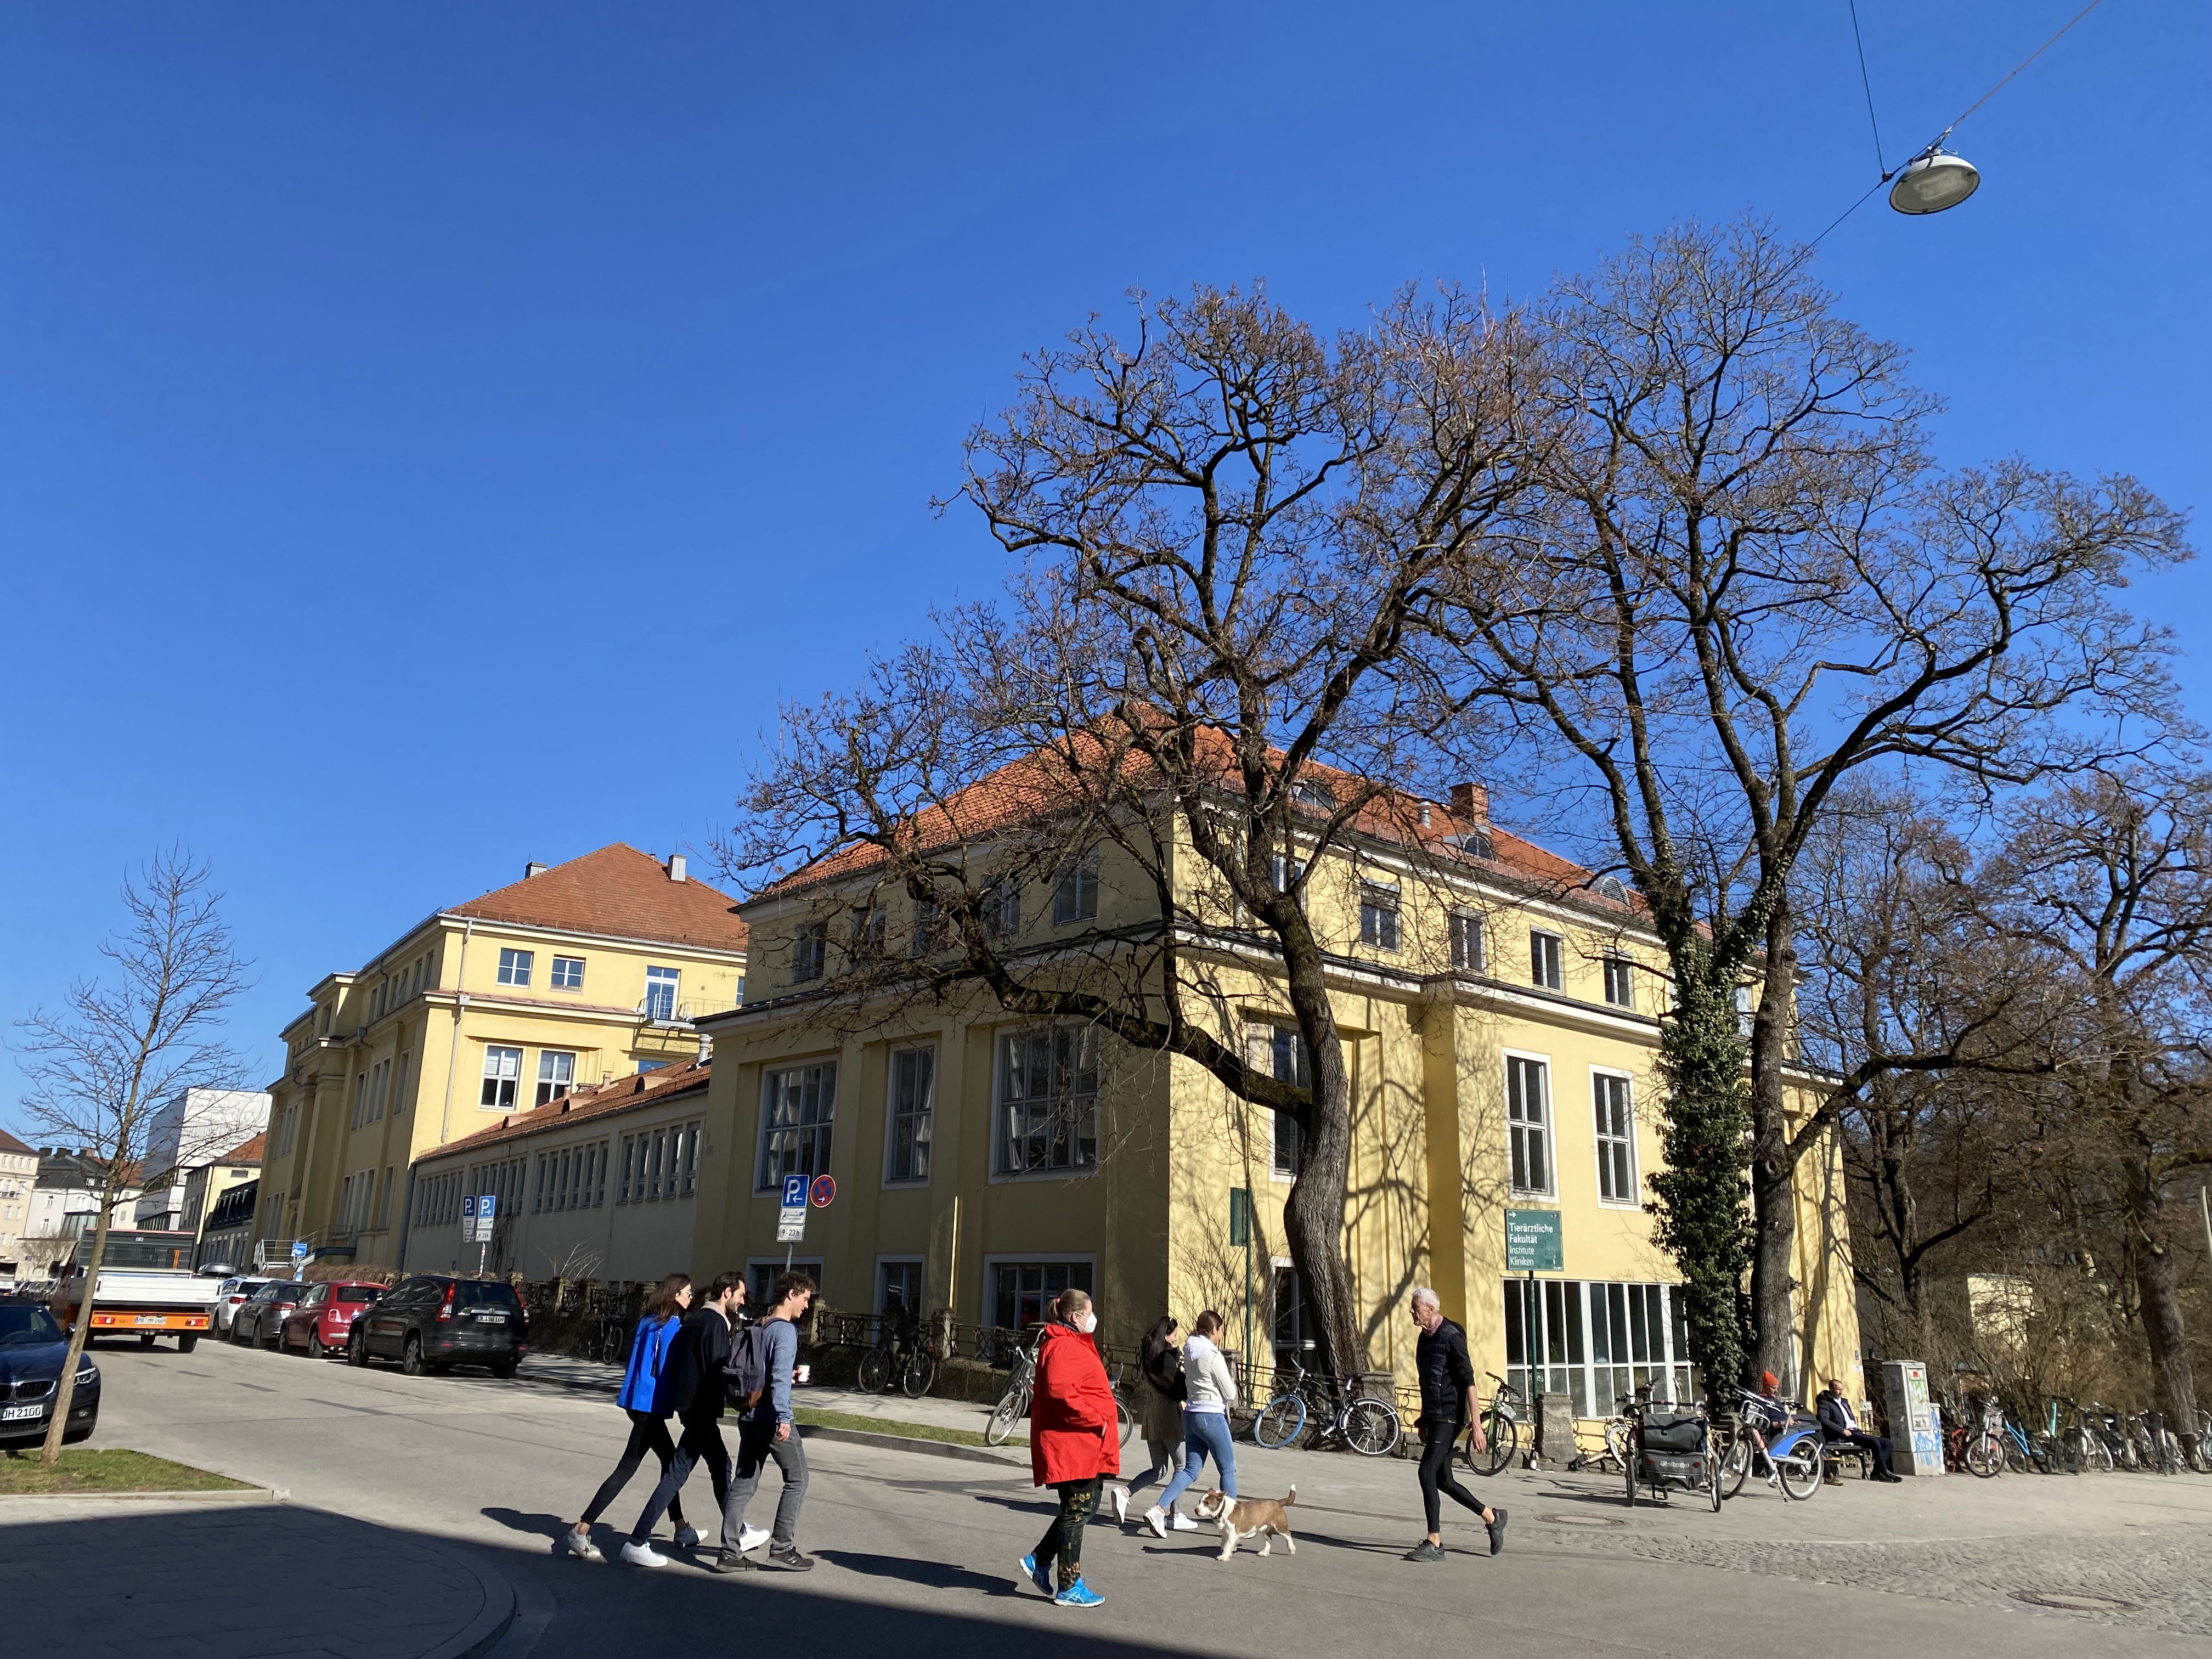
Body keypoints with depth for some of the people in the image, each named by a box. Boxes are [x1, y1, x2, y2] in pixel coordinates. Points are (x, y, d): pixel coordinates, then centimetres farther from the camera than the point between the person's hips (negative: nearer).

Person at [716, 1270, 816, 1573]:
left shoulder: (758, 1330, 13)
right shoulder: (785, 1330, -13)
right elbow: (780, 1377, -23)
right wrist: (783, 1417, -29)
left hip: (749, 1418, 8)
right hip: (772, 1420, -8)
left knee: (743, 1484, 9)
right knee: (797, 1480, 5)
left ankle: (729, 1554, 7)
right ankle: (782, 1547, 5)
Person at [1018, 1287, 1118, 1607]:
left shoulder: (1075, 1345, 18)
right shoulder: (1064, 1347, -18)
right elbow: (1060, 1391, -30)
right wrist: (1096, 1420, -24)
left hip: (1084, 1445, 11)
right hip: (1072, 1444, -11)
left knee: (1086, 1506, 16)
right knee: (1078, 1510, -2)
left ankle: (1040, 1560, 24)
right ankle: (1069, 1587, 7)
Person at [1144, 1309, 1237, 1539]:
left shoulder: (1189, 1351, 7)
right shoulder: (1213, 1356, -16)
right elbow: (1230, 1394, -10)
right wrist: (1232, 1379, 10)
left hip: (1191, 1415, 8)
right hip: (1211, 1416, -8)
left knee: (1191, 1470, 10)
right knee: (1228, 1470, 8)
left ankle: (1158, 1510, -4)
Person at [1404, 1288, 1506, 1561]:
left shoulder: (1451, 1337, -14)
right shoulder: (1426, 1338, 13)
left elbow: (1468, 1382, -17)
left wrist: (1476, 1425, -20)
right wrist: (1424, 1419, 25)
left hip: (1449, 1417, -9)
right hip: (1434, 1416, 9)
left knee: (1428, 1473, -12)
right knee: (1443, 1479, 12)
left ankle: (1434, 1543, -5)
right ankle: (1492, 1518, 28)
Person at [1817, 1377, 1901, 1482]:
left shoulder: (1844, 1402, 27)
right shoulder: (1825, 1404, -2)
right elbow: (1824, 1420, -18)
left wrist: (1858, 1429, 13)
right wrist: (1842, 1431, -22)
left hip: (1856, 1432, 9)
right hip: (1846, 1435, -9)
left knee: (1887, 1443, -5)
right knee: (1875, 1442, -28)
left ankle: (1877, 1472, -15)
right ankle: (1884, 1471, -16)